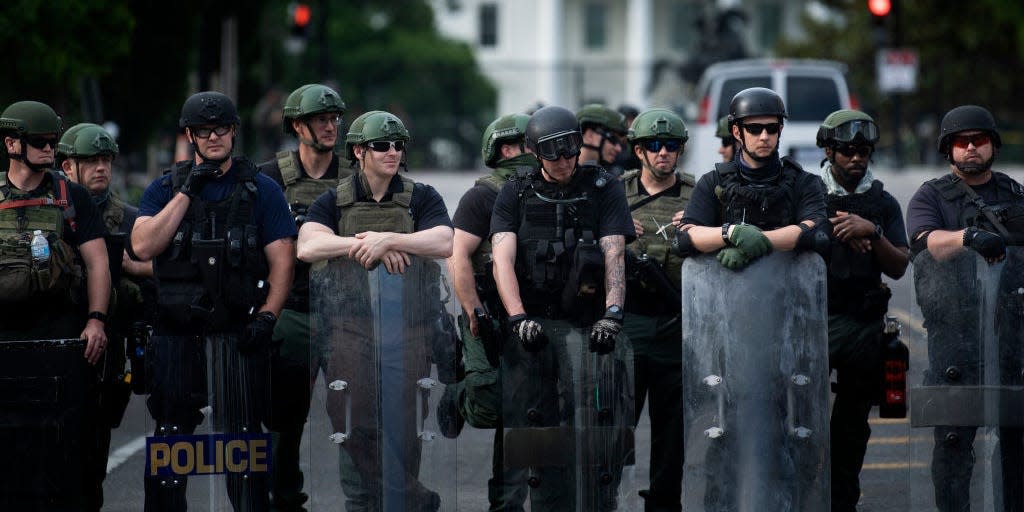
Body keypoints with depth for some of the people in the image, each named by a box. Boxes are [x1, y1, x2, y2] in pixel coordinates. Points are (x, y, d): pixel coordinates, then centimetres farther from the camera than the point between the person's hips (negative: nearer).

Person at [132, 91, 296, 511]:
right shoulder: (164, 189, 10)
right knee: (170, 434, 6)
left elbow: (281, 261, 2)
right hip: (174, 332, 2)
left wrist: (266, 316, -11)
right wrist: (186, 193, -8)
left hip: (238, 333, -2)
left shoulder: (260, 190, 6)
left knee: (241, 436, -4)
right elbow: (143, 247, -5)